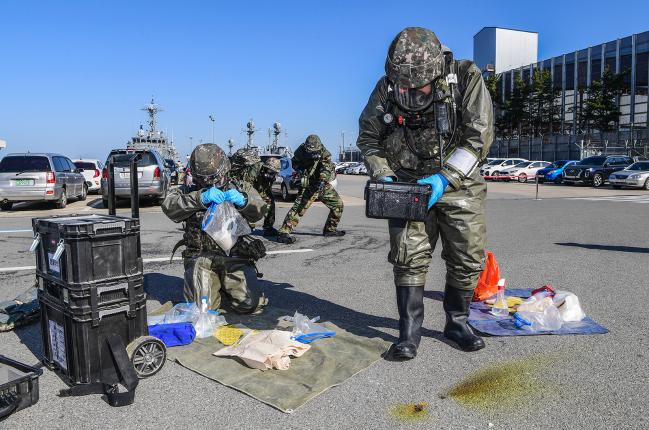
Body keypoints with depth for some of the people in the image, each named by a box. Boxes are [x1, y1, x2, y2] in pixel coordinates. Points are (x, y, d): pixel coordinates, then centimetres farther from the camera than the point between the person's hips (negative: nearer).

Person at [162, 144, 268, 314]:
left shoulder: (240, 188, 9)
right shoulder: (189, 192, 5)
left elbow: (259, 211, -2)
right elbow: (170, 207, -14)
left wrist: (243, 201, -24)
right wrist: (200, 198, -27)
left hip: (233, 256, 1)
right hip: (201, 257, -1)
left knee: (247, 305, -6)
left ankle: (226, 287, 26)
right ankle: (214, 287, 24)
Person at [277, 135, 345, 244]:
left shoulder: (324, 153, -12)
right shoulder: (301, 151, -10)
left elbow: (327, 167, -28)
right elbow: (294, 163, 8)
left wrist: (322, 180, -46)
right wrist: (300, 169, -14)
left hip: (323, 185, 4)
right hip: (308, 186, -4)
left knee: (338, 204, 8)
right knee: (299, 208, -22)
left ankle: (330, 230, 24)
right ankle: (283, 233, -28)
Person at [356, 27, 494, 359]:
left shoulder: (466, 79, -14)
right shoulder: (386, 88, -9)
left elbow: (478, 137, -14)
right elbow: (368, 137, 1)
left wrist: (445, 178, -24)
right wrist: (383, 175, -14)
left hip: (458, 182, 1)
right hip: (407, 184, 0)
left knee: (468, 257, 4)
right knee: (410, 256, -6)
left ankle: (456, 322, 24)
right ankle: (409, 332, 5)